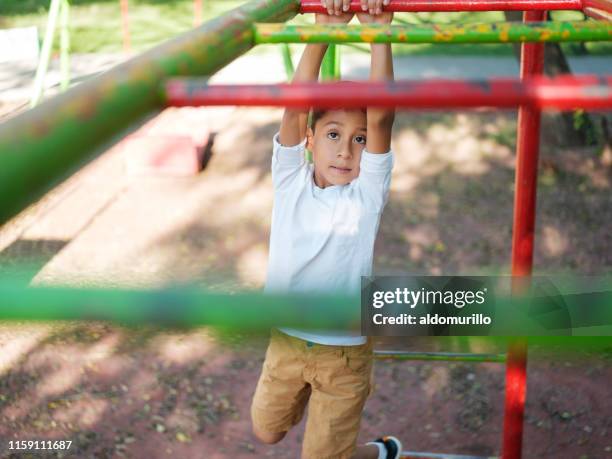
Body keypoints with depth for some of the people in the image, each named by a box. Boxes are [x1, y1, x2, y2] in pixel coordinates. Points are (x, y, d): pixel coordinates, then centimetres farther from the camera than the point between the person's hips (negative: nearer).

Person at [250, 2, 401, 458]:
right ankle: (306, 394, 50)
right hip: (285, 339, 3)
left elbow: (380, 116, -27)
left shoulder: (367, 192, -14)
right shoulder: (291, 182, -10)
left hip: (344, 351, -3)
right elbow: (295, 109, -23)